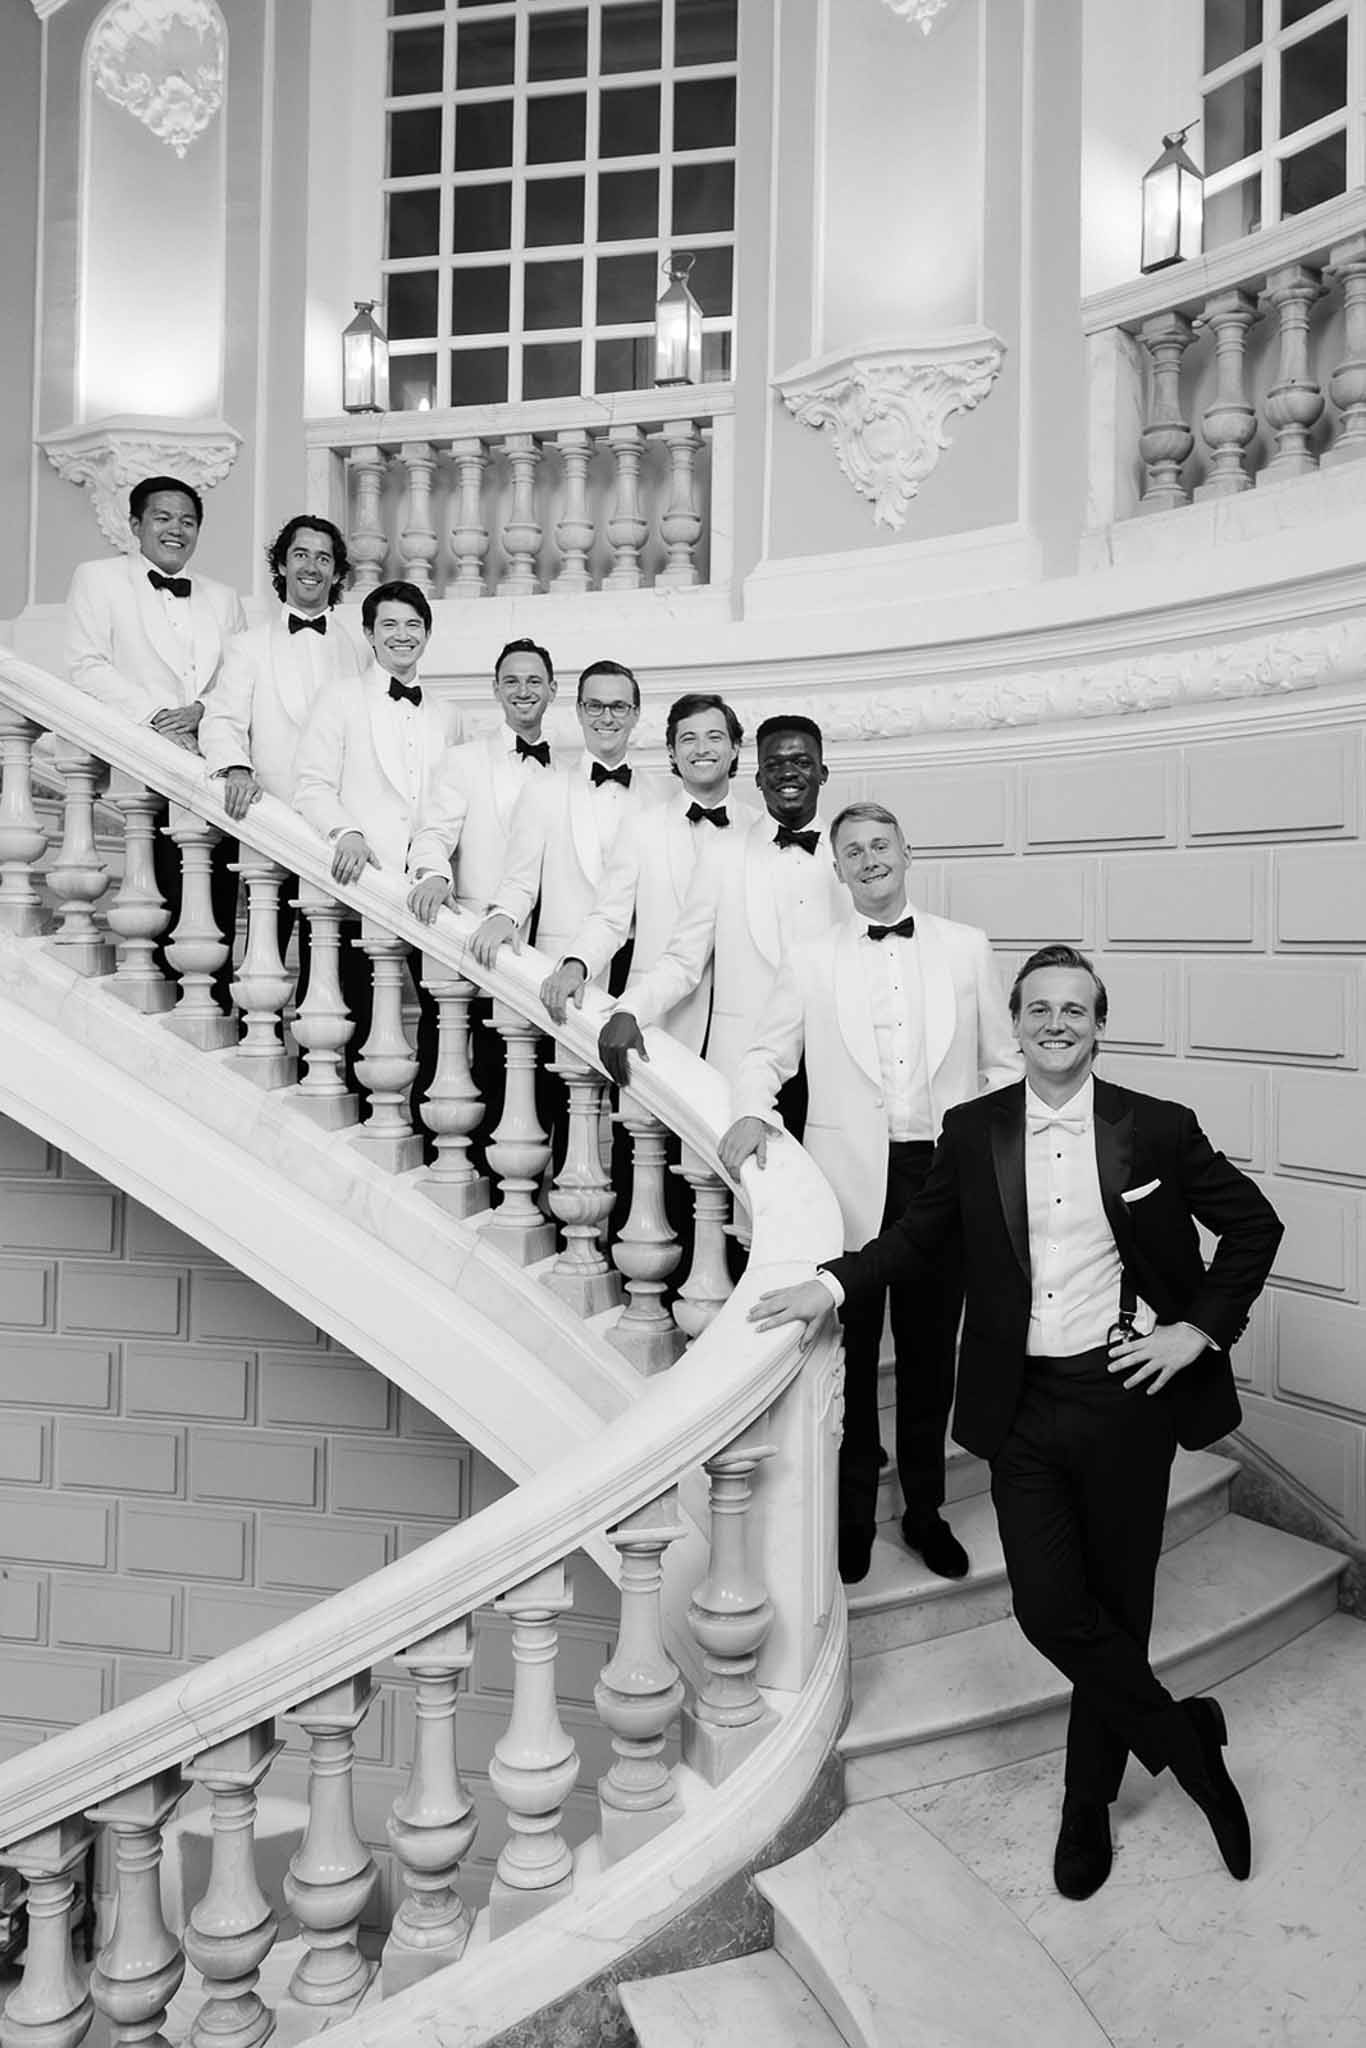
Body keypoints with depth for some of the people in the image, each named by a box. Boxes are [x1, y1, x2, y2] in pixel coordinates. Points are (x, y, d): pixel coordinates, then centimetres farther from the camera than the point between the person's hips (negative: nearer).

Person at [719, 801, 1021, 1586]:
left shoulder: (968, 948, 7)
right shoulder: (810, 961, 5)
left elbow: (1003, 1062, 9)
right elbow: (767, 1054, 5)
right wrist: (753, 1111, -15)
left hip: (946, 1176, 1)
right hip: (852, 1182, -1)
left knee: (931, 1352, 12)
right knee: (850, 1352, 8)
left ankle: (925, 1508, 30)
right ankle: (853, 1513, 27)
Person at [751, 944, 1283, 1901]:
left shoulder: (1158, 1129, -4)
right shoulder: (973, 1131, 1)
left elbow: (1255, 1223, 5)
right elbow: (920, 1231, 11)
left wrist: (1202, 1327, -3)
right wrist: (832, 1283, -1)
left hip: (1127, 1395, -1)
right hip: (1023, 1404, 1)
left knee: (1116, 1606, 11)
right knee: (1049, 1607, -2)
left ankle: (1089, 1803, 34)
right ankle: (1187, 1738, 26)